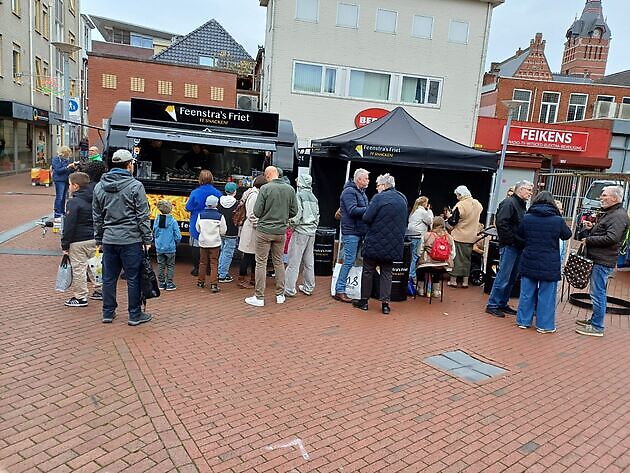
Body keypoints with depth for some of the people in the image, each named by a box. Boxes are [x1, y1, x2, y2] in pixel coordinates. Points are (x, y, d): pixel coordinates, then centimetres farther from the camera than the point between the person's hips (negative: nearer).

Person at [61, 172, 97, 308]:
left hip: (78, 241, -7)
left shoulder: (73, 202, -14)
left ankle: (80, 297, 7)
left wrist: (65, 245, -11)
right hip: (93, 239, 7)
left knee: (78, 268, 1)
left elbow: (69, 225, -16)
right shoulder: (93, 200, 9)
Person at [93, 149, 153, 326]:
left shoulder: (99, 187, 9)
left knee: (109, 278, 13)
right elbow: (143, 216, -9)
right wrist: (147, 239, -3)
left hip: (108, 240, 5)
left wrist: (99, 239, 22)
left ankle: (108, 313, 23)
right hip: (131, 240, -5)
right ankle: (135, 315, 11)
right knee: (133, 278, 3)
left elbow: (97, 217, 14)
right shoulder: (135, 186, -9)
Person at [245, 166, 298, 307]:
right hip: (281, 231, 4)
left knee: (261, 263, 3)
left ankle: (259, 297, 7)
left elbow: (257, 212, -11)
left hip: (264, 230, -4)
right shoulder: (290, 189, 0)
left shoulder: (265, 188, -12)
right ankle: (280, 295, 23)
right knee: (279, 262, 16)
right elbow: (294, 211, 4)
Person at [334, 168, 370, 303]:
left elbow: (362, 210, 16)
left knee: (350, 260, 12)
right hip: (351, 232, -10)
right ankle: (339, 290, -4)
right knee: (349, 261, -9)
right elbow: (353, 210, -21)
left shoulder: (361, 192, 19)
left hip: (359, 232, 10)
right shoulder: (349, 191, -11)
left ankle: (341, 288, 19)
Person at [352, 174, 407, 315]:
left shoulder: (379, 198, -14)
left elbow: (366, 218, -18)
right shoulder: (403, 199, 7)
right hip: (394, 244, 5)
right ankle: (385, 303, 10)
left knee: (368, 271, 9)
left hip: (375, 242, -5)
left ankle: (364, 300, 16)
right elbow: (404, 222, 17)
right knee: (387, 273, 12)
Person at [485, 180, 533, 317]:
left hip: (518, 247, 9)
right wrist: (513, 239, -20)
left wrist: (522, 241, 7)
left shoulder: (522, 205, 19)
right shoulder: (509, 203, -10)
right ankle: (492, 305, 2)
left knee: (511, 279, 13)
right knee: (503, 277, -6)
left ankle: (503, 304, 22)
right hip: (509, 246, -9)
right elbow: (501, 224, -20)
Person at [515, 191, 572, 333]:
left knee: (527, 293, 11)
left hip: (529, 262, 2)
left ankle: (523, 321, 20)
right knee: (547, 295, 8)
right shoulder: (558, 220, -10)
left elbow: (519, 234, 10)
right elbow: (567, 235, 8)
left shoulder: (527, 218, -5)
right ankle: (544, 325, 15)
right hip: (550, 265, -2)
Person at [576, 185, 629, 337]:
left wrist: (589, 240, -15)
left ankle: (597, 327, 3)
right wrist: (591, 228, 7)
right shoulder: (608, 213, 18)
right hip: (598, 259, 10)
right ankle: (594, 320, 29)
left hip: (603, 261, -10)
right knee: (597, 293, 18)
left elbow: (611, 238, -25)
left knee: (598, 293, -5)